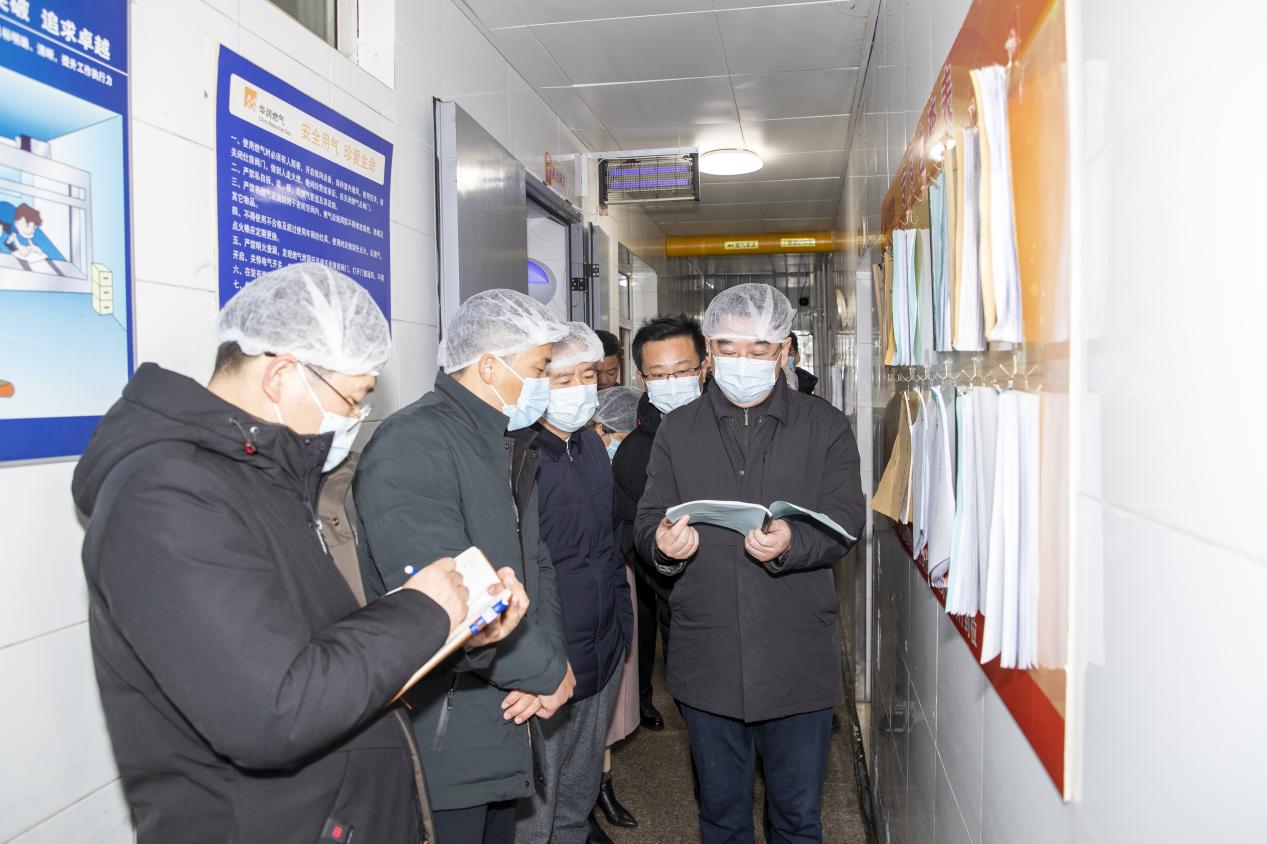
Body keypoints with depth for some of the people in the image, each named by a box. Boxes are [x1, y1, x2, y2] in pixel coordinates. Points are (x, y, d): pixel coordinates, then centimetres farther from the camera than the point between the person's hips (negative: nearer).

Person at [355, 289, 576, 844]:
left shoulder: (510, 447, 12)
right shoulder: (412, 444, -20)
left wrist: (546, 659, -5)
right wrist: (546, 672, -15)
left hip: (506, 723, 9)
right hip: (442, 742, -9)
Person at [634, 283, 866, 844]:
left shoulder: (826, 428, 1)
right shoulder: (678, 430, 6)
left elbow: (845, 524, -6)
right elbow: (648, 521, 2)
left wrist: (790, 543, -27)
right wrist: (664, 543, -21)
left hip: (797, 660, -1)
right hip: (706, 660, 2)